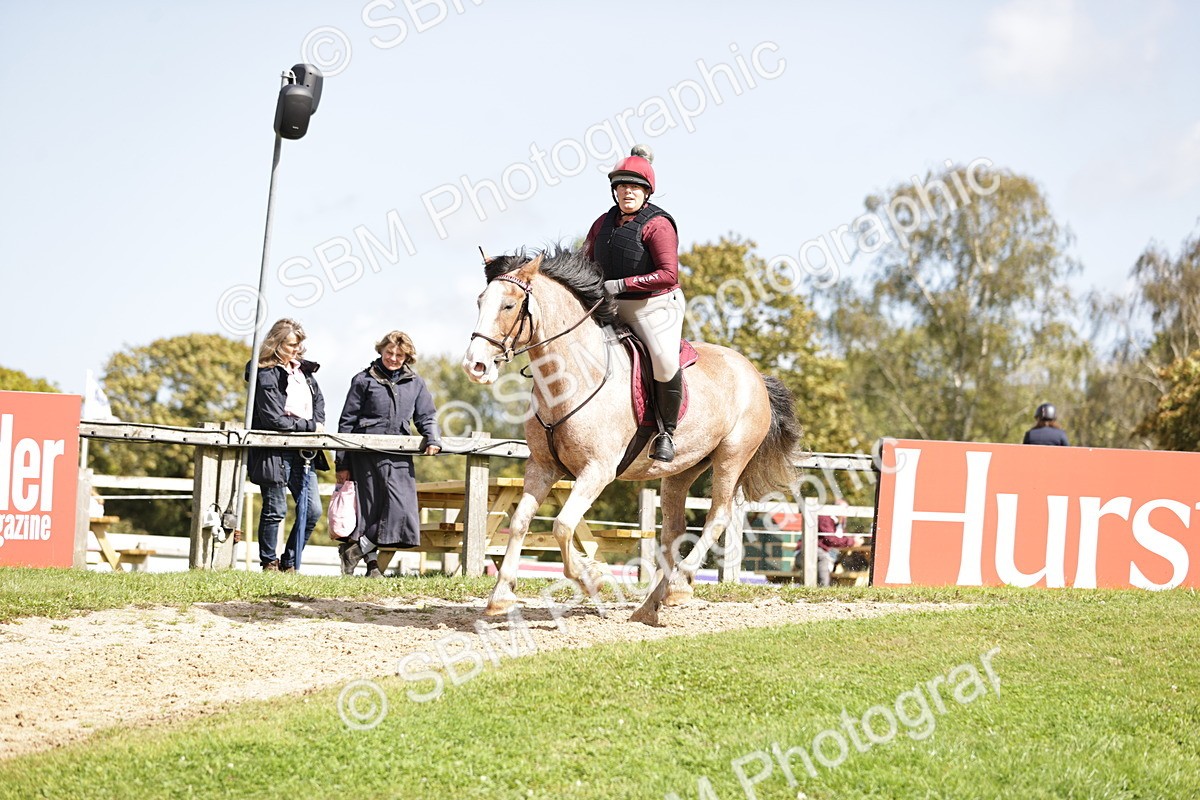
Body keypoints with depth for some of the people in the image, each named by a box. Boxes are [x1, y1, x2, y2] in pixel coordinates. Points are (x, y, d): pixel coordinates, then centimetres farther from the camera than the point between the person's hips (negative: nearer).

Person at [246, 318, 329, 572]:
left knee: (312, 510, 4)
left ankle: (289, 563, 15)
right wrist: (310, 426, -11)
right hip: (275, 453, -7)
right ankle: (269, 563, 14)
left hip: (303, 452, 7)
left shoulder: (303, 370, 11)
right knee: (275, 510, -1)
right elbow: (274, 420, -18)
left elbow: (319, 399, 24)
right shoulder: (266, 375, -12)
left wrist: (319, 423, 3)